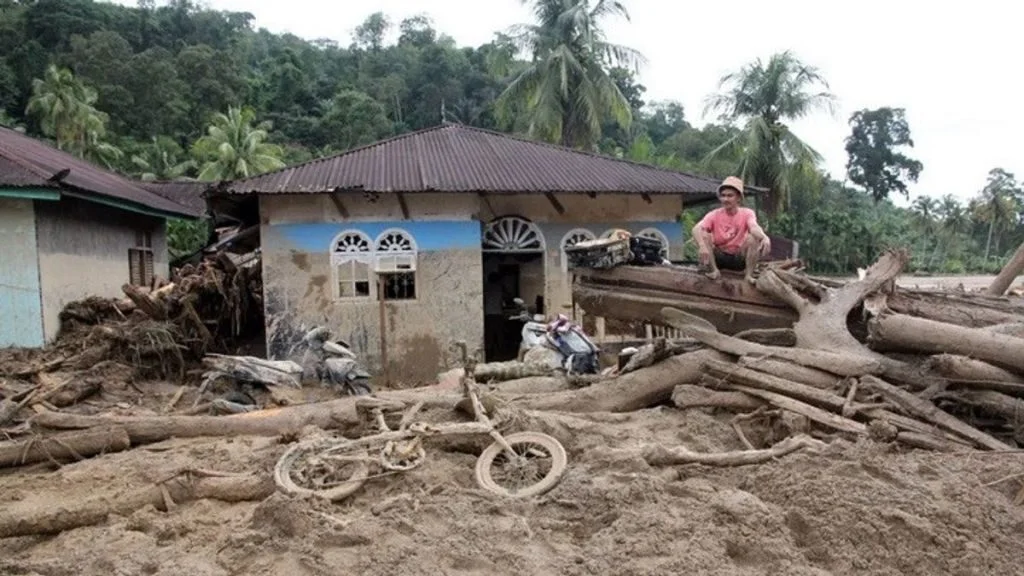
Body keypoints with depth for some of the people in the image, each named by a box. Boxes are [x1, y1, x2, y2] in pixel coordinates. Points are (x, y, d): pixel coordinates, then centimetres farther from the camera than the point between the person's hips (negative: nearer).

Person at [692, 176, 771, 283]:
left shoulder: (747, 213, -6)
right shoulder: (714, 215, -5)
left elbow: (754, 227, -30)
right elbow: (696, 229, -24)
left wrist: (764, 237, -55)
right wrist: (702, 246, -45)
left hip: (740, 258, -1)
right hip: (719, 257, 1)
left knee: (754, 237, -26)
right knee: (703, 235, -22)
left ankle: (749, 274, -14)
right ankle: (714, 270, -15)